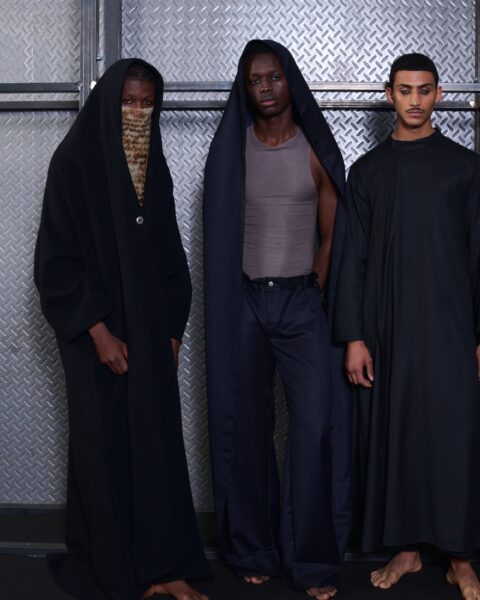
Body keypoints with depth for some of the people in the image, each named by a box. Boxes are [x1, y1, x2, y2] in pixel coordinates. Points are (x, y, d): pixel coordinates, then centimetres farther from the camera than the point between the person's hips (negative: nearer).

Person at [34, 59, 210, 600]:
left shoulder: (154, 167, 9)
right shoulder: (74, 160, -9)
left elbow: (169, 253, 13)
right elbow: (57, 257, -12)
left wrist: (172, 328, 6)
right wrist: (98, 332, -14)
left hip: (150, 328, 5)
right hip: (98, 331, -5)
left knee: (157, 442, 6)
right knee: (105, 445, 2)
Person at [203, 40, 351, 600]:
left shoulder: (316, 151, 4)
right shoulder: (231, 150, 5)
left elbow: (331, 235, 6)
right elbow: (219, 234, 6)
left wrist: (316, 288, -4)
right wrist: (238, 293, 0)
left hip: (302, 301, 0)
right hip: (243, 302, 1)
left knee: (315, 424, -8)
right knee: (247, 425, 5)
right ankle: (254, 548, 19)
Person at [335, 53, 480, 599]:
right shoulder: (367, 171, 8)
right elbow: (353, 258, 5)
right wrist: (353, 337, -2)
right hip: (386, 327, 2)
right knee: (392, 434, 4)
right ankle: (405, 547, 18)